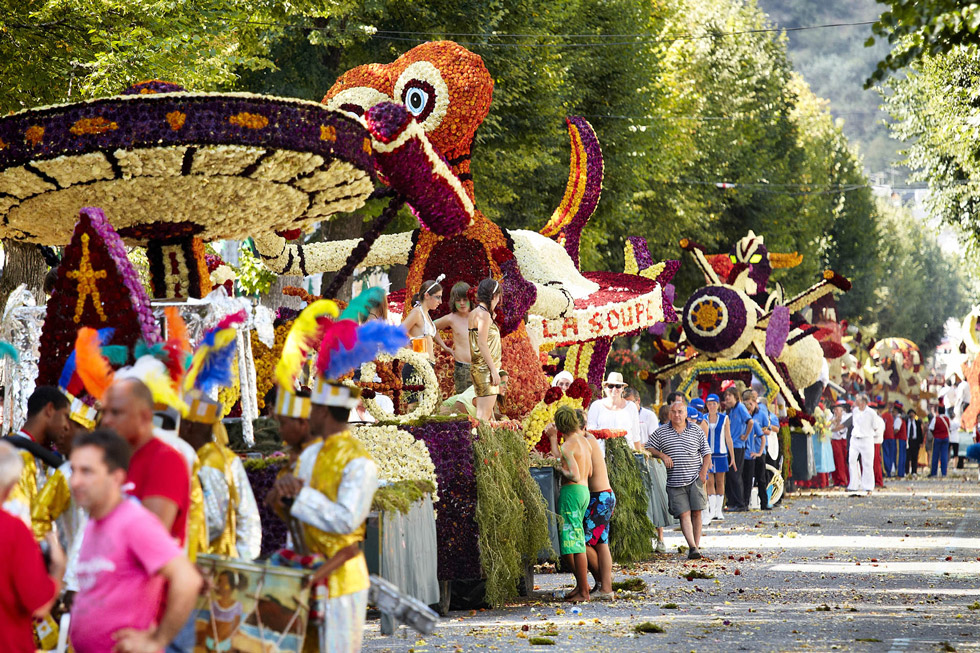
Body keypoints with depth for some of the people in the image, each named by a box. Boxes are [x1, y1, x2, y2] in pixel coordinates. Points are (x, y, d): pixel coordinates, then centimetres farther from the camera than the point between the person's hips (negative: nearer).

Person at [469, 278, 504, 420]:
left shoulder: (474, 313, 15)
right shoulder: (484, 314, -13)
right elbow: (482, 344, -17)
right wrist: (494, 370, -16)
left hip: (478, 368, 10)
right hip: (485, 369, -10)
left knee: (485, 413, 12)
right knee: (484, 414, -12)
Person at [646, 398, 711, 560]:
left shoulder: (697, 432, 8)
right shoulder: (661, 432, 8)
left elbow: (706, 453, 11)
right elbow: (649, 448, 12)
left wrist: (703, 471, -2)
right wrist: (662, 455, -5)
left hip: (695, 479, 0)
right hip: (675, 482, 0)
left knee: (696, 512, -3)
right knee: (684, 513, -10)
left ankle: (696, 545, 5)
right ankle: (692, 547, -16)